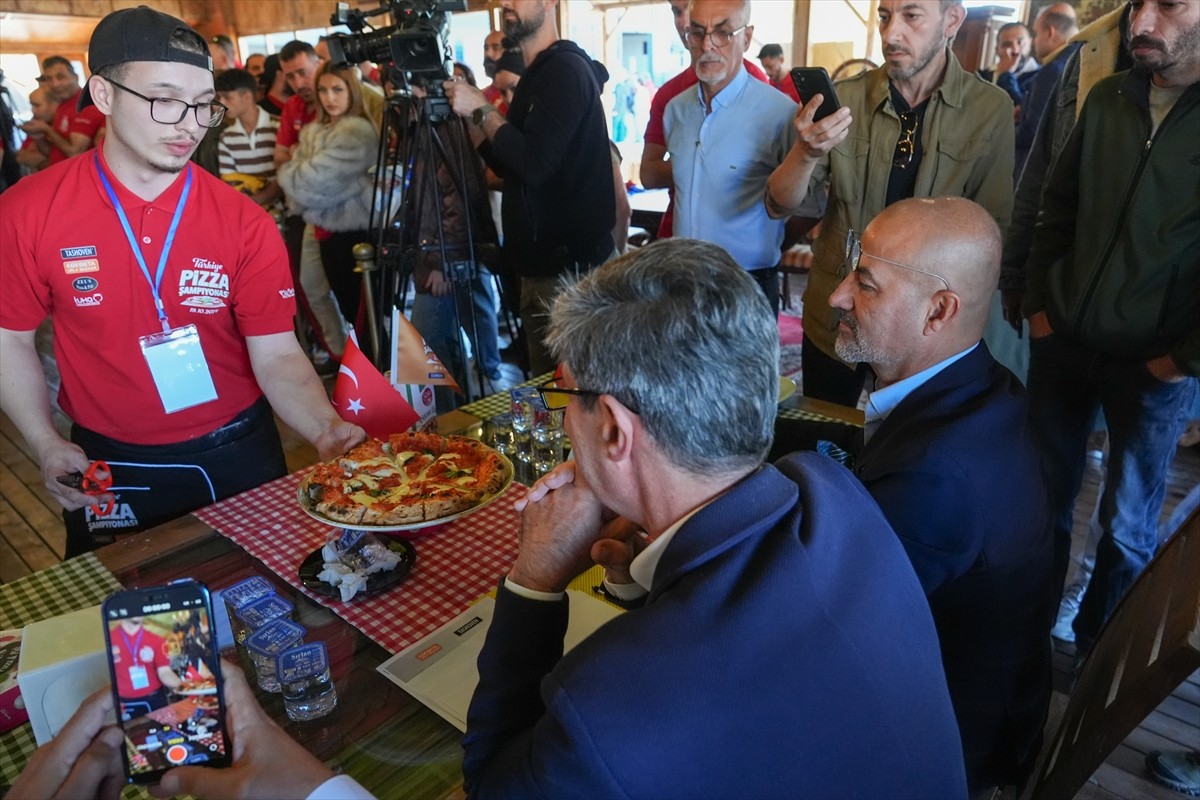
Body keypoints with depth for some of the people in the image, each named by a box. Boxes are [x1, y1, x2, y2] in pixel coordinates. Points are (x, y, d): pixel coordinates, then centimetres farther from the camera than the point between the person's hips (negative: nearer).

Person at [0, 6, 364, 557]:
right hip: (108, 470, 1)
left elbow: (277, 356, -12)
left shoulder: (245, 224, -12)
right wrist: (47, 446, -10)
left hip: (238, 455, 0)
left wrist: (326, 428, -30)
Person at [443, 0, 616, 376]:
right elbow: (509, 164, 19)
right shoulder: (539, 73, 16)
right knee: (545, 380, 16)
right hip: (544, 261, 9)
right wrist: (472, 117, 5)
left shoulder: (566, 70, -14)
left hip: (569, 266, -9)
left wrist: (482, 110, -12)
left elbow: (534, 164, -25)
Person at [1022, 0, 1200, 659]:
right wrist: (1039, 302, 4)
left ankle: (1097, 647, 31)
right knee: (1043, 496, 14)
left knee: (1126, 524, 11)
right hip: (1063, 341, 4)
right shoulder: (1106, 98, 3)